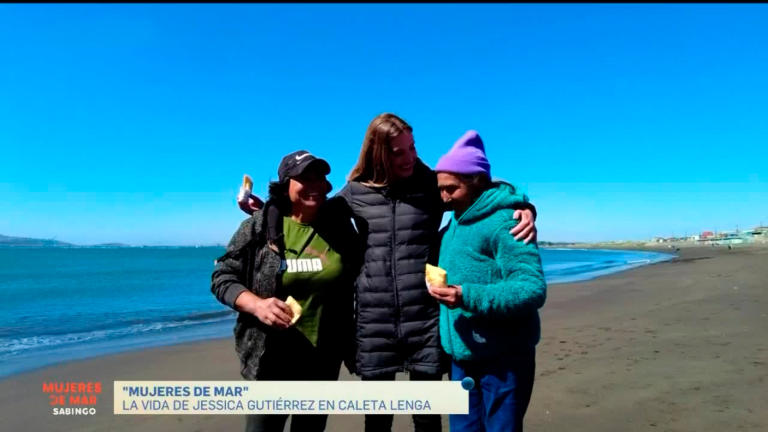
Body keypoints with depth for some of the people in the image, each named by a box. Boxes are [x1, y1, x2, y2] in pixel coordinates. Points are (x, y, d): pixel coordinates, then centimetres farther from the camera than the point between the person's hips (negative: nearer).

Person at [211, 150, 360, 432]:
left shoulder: (339, 225, -2)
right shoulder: (258, 227, -9)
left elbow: (359, 278, 8)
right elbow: (222, 277, -4)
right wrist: (257, 304, -22)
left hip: (325, 355, 3)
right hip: (273, 354, -2)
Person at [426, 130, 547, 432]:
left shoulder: (505, 223, -17)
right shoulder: (454, 223, 10)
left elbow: (533, 290, -24)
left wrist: (468, 297, -33)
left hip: (504, 358, -8)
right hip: (462, 355, 8)